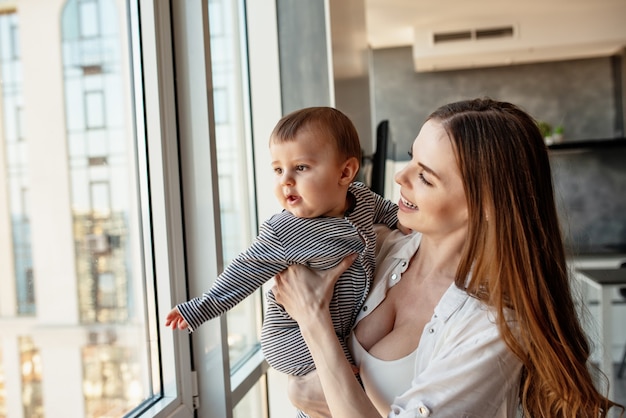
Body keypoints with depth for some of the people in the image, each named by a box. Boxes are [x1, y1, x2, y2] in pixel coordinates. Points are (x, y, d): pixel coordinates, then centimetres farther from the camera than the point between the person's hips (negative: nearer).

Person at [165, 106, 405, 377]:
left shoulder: (363, 198, -6)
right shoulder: (282, 234, -23)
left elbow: (388, 212, 18)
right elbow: (245, 273, -16)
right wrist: (200, 309, -17)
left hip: (347, 324, 6)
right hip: (294, 337, -6)